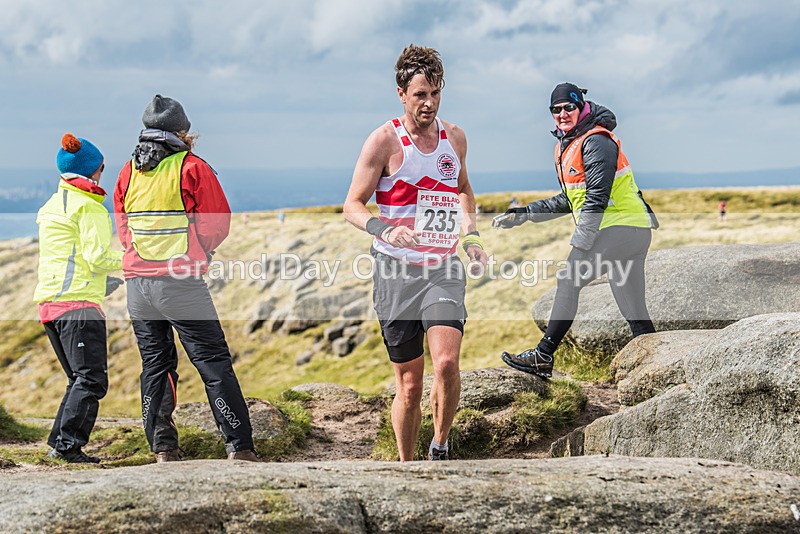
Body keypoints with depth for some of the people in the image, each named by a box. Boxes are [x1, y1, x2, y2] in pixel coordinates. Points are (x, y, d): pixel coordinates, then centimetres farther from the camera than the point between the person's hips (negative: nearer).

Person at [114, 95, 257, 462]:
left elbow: (123, 225, 16)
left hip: (137, 279, 5)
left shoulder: (129, 172, 10)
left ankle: (162, 449, 10)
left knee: (154, 363, 12)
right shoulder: (192, 168, -6)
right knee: (214, 362, -1)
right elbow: (218, 223, -5)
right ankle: (239, 447, -4)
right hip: (181, 281, -5)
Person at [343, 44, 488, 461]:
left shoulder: (455, 137, 8)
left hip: (444, 268, 2)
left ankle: (439, 449, 0)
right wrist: (385, 230, -26)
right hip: (396, 270, -2)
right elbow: (352, 207, -6)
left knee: (446, 362, -21)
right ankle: (406, 466, 21)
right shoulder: (384, 141, -6)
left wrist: (471, 235, 10)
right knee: (409, 386, 2)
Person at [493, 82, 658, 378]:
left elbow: (596, 198, -19)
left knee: (568, 281, -11)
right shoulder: (567, 146, 19)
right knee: (633, 309, 7)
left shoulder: (596, 142, -12)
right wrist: (523, 214, 21)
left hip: (619, 226, -10)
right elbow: (569, 200, 25)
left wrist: (579, 245, -23)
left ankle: (543, 357, -9)